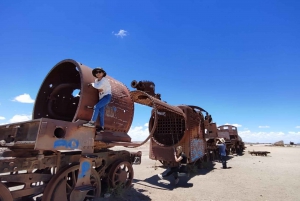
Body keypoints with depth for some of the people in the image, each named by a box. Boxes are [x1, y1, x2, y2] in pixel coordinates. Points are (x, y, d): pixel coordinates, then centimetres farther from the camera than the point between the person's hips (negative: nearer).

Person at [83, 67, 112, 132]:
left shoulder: (104, 79, -13)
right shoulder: (96, 80, 10)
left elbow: (98, 86, -26)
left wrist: (92, 84, -6)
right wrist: (99, 89, -2)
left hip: (107, 96, -8)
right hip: (101, 97, 8)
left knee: (96, 106, -24)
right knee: (101, 113, 1)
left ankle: (92, 122, -23)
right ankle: (102, 127, 5)